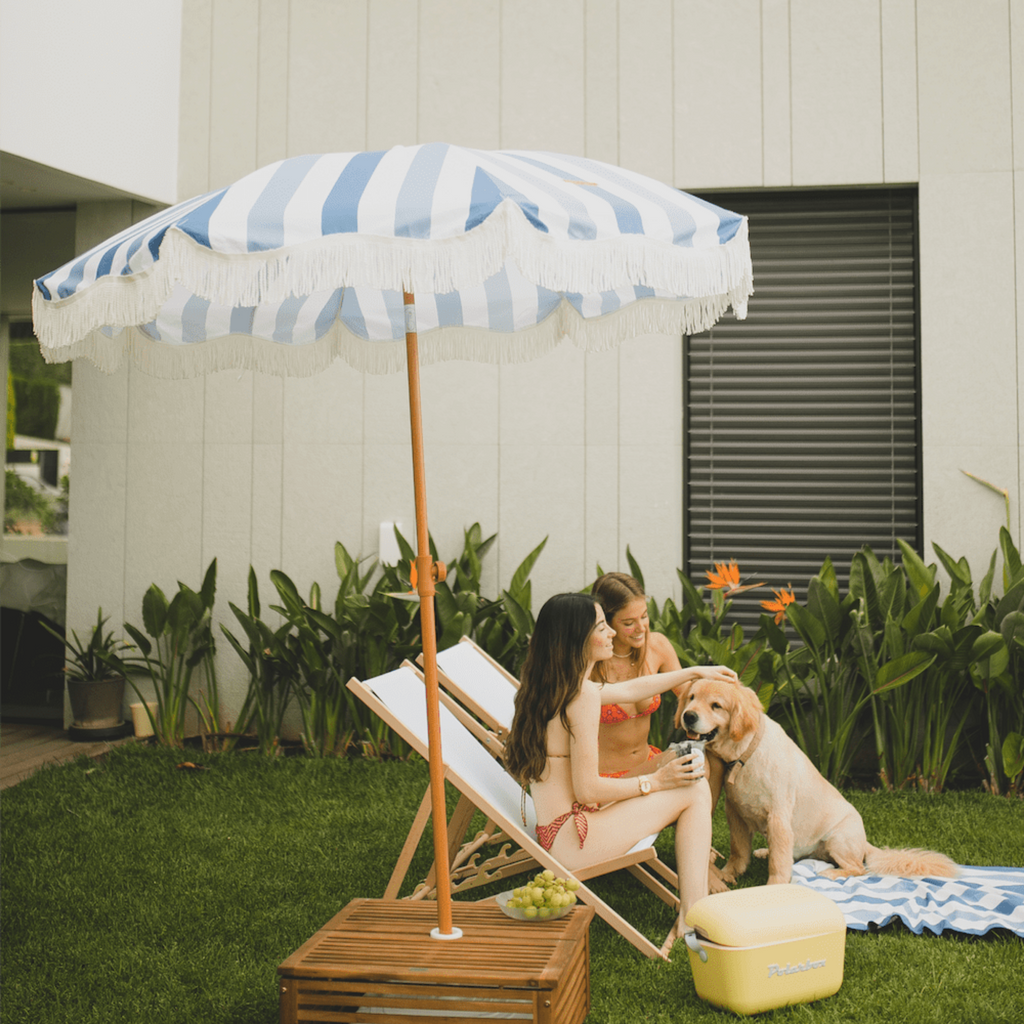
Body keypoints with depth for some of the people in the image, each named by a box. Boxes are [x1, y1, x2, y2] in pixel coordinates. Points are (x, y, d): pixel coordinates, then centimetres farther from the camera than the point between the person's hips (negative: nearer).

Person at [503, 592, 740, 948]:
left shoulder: (552, 686, 10)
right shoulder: (582, 696, -20)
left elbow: (627, 690, 24)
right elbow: (587, 789, -20)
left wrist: (695, 672, 30)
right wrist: (654, 781, -9)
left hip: (551, 831, 10)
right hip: (571, 841, -10)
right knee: (694, 790, -4)